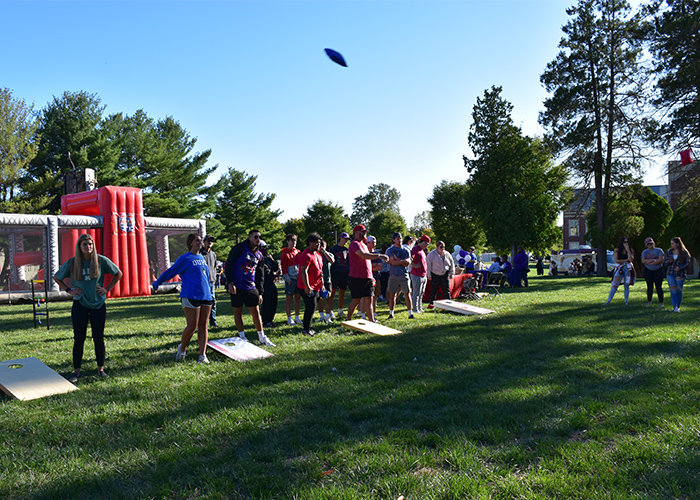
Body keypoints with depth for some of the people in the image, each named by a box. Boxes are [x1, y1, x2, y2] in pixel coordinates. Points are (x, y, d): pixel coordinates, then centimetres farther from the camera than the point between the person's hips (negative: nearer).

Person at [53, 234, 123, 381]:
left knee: (99, 338, 5)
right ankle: (76, 371, 13)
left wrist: (107, 289, 0)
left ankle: (101, 369, 17)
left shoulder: (101, 261, -4)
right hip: (79, 305, 0)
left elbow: (118, 274, 7)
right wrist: (69, 290, 2)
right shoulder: (71, 263, -2)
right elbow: (56, 277, 13)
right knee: (79, 339, 2)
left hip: (98, 305, 0)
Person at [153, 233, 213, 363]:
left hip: (205, 297, 6)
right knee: (192, 326, -6)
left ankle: (202, 355, 5)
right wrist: (156, 284, 11)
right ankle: (182, 349, 19)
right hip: (191, 297, -6)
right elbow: (170, 272, 3)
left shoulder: (202, 258, 15)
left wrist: (209, 291, 27)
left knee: (203, 326, 3)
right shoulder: (185, 258, -4)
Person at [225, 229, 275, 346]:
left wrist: (260, 292, 13)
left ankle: (262, 337, 13)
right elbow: (229, 264, -8)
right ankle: (242, 337, 16)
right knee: (238, 312, 5)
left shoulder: (259, 255, 12)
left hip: (251, 288, 4)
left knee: (256, 312, 4)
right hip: (236, 287, -4)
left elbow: (259, 275, 17)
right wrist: (230, 282, -15)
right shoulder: (240, 248, -5)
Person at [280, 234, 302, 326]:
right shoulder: (285, 254, -5)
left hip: (299, 278, 6)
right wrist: (288, 280, -13)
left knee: (298, 298, 10)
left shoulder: (298, 252, 12)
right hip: (291, 279, -6)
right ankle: (289, 318, 7)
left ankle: (297, 317, 20)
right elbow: (283, 268, -9)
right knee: (289, 298, 0)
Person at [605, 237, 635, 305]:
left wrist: (628, 250, -9)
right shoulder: (617, 250, 3)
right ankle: (608, 301, -8)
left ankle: (626, 301, 14)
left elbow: (631, 259, -8)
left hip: (628, 269, 2)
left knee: (627, 285, 3)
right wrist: (626, 260, -5)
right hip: (619, 268, -2)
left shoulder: (630, 250, 9)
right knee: (614, 285, -8)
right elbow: (616, 260, -6)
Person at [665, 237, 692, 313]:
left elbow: (688, 263, -3)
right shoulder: (669, 252, 6)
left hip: (680, 274, -2)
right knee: (673, 291, -8)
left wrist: (680, 267, -18)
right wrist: (669, 261, -11)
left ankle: (678, 306, 20)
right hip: (670, 274, 2)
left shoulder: (684, 252, -3)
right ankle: (675, 307, -10)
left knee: (679, 290, 4)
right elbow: (665, 262, 12)